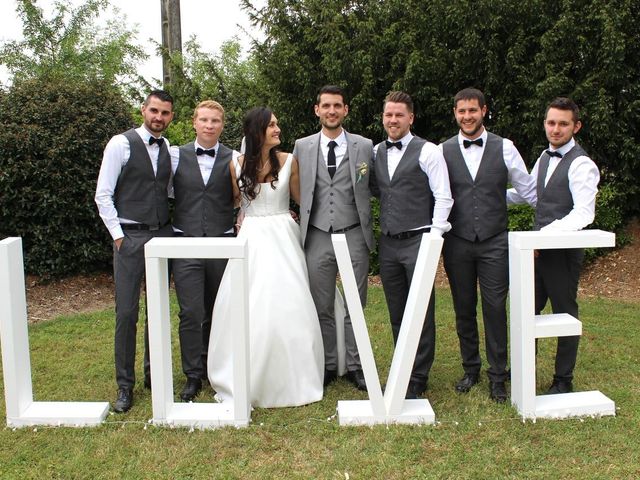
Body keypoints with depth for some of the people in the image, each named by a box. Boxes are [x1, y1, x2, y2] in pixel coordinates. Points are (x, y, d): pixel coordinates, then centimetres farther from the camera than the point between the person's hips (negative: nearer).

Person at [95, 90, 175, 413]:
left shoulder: (169, 149, 10)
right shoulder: (121, 144, -4)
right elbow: (103, 195, -5)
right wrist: (118, 235, -8)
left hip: (162, 236, 5)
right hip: (130, 237, -4)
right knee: (126, 313, -2)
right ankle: (125, 385, 11)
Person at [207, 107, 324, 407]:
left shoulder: (288, 161, 1)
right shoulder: (237, 165, 3)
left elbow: (301, 199, 14)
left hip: (283, 239, -1)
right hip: (250, 239, 1)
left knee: (286, 306, -3)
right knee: (248, 309, -2)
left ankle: (290, 379, 12)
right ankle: (246, 380, 12)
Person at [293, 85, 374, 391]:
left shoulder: (364, 146, 3)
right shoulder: (302, 147, 7)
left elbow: (371, 190, 5)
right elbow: (296, 191, 12)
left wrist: (369, 231, -1)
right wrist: (301, 223, 5)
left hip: (354, 236, -1)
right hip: (317, 237, 1)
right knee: (322, 308, 8)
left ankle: (355, 366, 20)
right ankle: (327, 366, 22)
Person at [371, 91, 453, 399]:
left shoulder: (427, 151, -4)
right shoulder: (376, 153, 11)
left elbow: (443, 197, -7)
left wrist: (434, 237, -12)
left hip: (418, 241, -5)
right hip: (388, 243, 5)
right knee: (396, 313, 12)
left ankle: (418, 379, 10)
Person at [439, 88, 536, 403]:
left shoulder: (504, 148, 1)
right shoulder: (443, 151, 2)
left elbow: (529, 191, 7)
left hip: (494, 242, -1)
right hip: (457, 243, 1)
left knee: (495, 309, 0)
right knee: (464, 309, 11)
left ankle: (497, 376, 15)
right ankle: (470, 369, 27)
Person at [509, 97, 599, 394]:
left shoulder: (581, 165, -15)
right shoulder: (545, 158, 10)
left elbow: (583, 214, -24)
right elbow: (528, 192, 24)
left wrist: (545, 234, -30)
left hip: (564, 250, -7)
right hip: (538, 247, 7)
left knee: (564, 313, 6)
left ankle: (564, 380, 22)